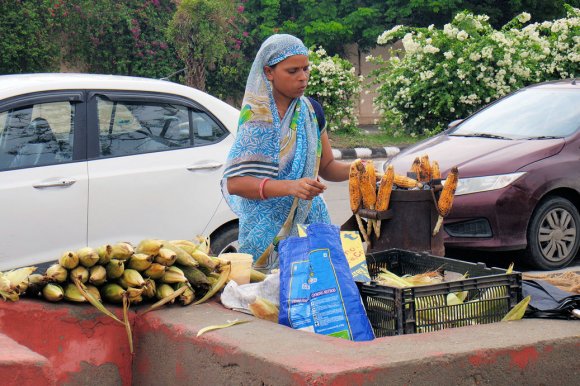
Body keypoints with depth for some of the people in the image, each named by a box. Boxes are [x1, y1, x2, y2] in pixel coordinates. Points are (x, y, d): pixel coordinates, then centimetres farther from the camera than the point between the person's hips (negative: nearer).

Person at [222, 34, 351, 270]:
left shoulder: (311, 111, 8)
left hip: (309, 219, 5)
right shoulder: (256, 117, -9)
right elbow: (233, 182, -16)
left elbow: (326, 166, 16)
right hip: (269, 228, -5)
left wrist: (354, 170, -5)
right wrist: (290, 187, -26)